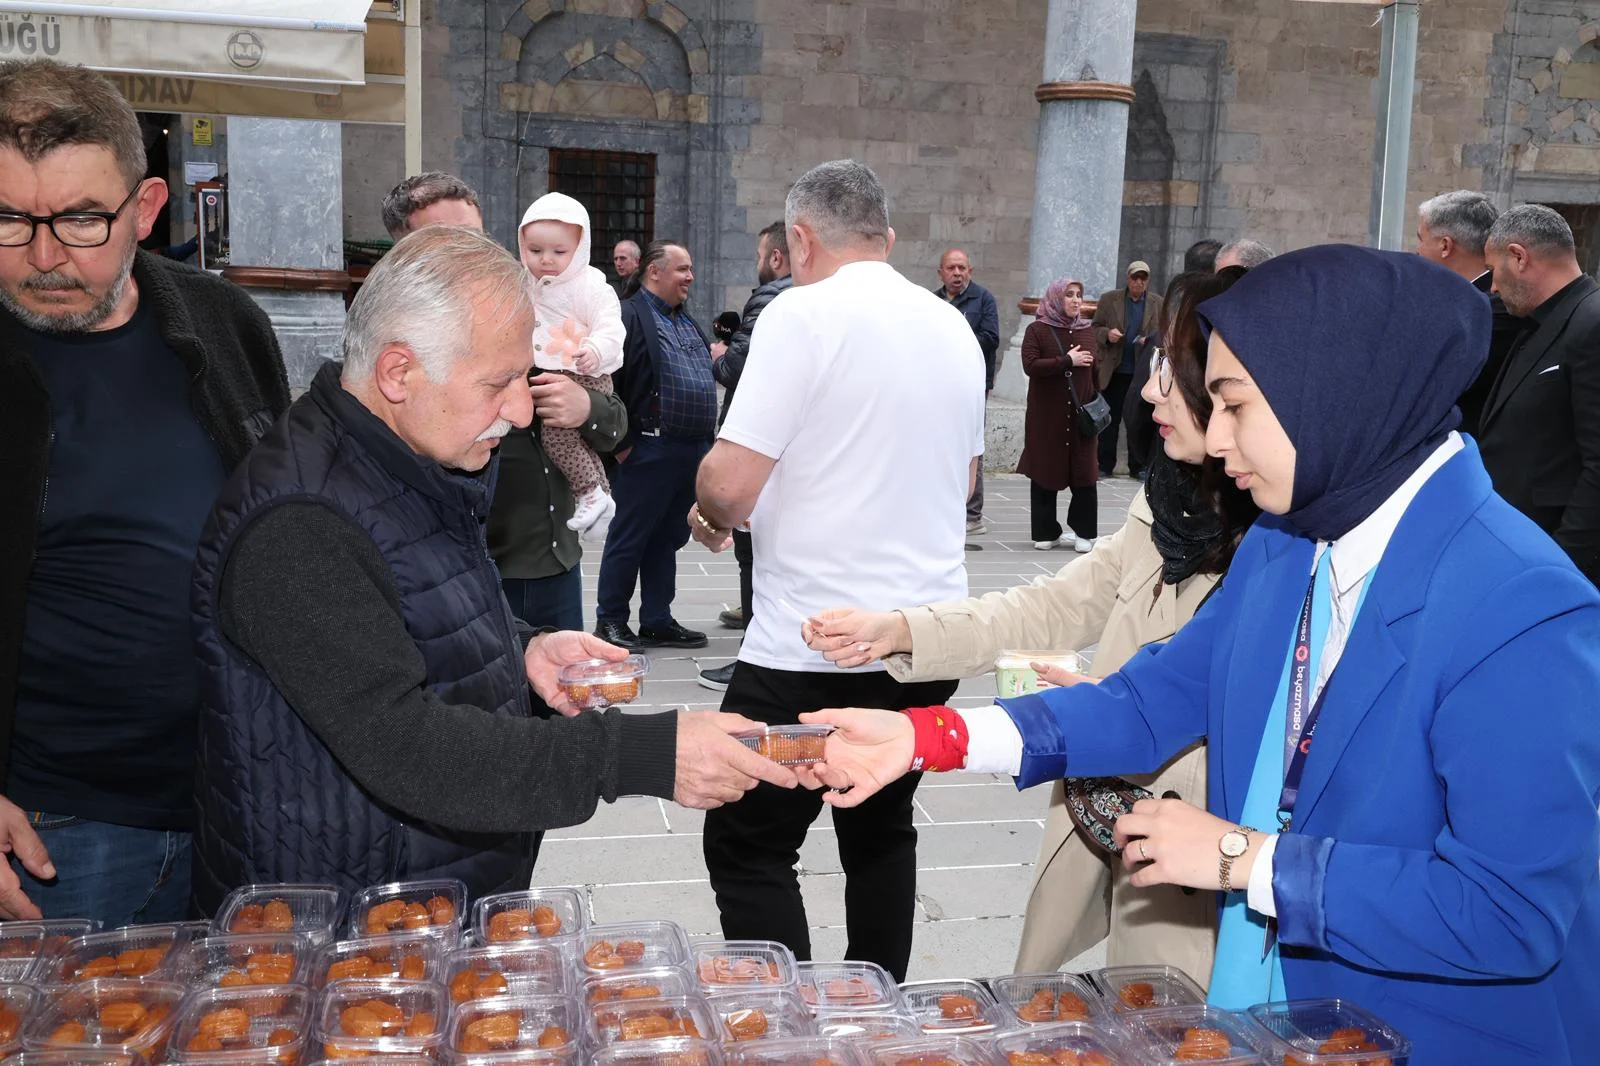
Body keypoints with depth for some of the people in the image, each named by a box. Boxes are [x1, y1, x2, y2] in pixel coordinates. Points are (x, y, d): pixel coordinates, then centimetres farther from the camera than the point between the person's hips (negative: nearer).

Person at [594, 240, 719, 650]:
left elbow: (705, 373, 30)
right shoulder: (628, 316, -10)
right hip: (649, 451, -9)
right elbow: (606, 381, -16)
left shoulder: (687, 320, 19)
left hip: (693, 449, 9)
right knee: (629, 538, 2)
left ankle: (657, 620, 23)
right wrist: (620, 443, -16)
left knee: (668, 539, 14)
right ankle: (610, 619, 13)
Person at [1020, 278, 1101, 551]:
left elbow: (1096, 370, 16)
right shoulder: (1037, 330, -1)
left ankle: (1084, 532, 11)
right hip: (1047, 416, -3)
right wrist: (1067, 361, -14)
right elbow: (1030, 365, -13)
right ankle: (1046, 532, 15)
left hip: (1081, 415, 3)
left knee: (1084, 473, 0)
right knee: (1046, 473, 4)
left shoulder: (1088, 330, 11)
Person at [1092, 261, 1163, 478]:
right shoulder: (1109, 299, 4)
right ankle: (1105, 466, 11)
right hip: (1114, 371, 0)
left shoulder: (1158, 304, 6)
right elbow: (1095, 328, 6)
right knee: (1110, 419, 4)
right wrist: (1107, 334, -15)